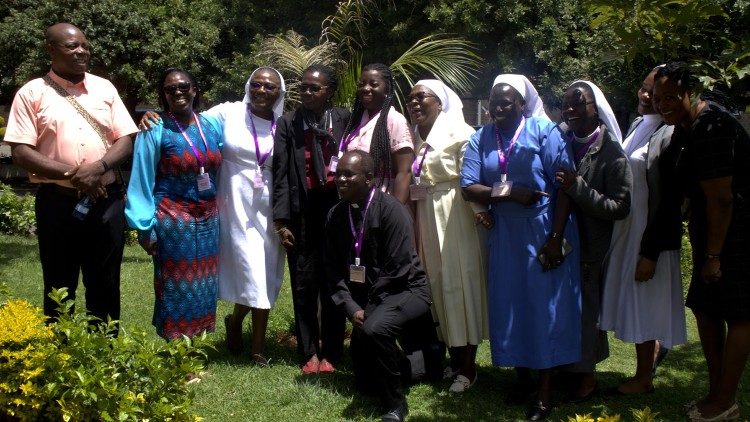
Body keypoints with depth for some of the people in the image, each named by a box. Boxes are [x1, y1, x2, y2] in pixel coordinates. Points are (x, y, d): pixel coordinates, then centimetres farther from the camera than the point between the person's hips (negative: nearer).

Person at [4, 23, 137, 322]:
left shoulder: (104, 88, 8)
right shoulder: (32, 93, 0)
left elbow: (126, 140, 4)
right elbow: (20, 152, -7)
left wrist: (99, 167, -15)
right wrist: (72, 174, -18)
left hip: (106, 200, 2)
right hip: (58, 202, -2)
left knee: (105, 285, 11)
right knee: (59, 288, 8)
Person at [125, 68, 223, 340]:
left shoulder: (211, 126, 6)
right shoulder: (155, 131, -7)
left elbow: (219, 170, 15)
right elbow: (142, 181, -6)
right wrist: (145, 228, -9)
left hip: (208, 220, 5)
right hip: (173, 221, -5)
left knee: (202, 287, 10)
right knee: (176, 287, 2)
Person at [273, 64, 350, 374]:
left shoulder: (344, 120, 1)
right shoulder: (288, 124, 3)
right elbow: (281, 173, 0)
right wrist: (281, 220, -5)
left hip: (336, 209, -1)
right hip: (302, 214, 1)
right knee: (304, 285, 6)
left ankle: (330, 353, 16)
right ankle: (309, 353, 18)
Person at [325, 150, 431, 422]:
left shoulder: (391, 210, -17)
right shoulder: (336, 216, 0)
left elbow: (398, 269, -20)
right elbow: (334, 270, 2)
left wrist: (369, 306, -16)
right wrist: (352, 307, -12)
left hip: (406, 290, -6)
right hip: (367, 297, 6)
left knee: (374, 329, -37)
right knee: (365, 384, 3)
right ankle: (400, 359, 36)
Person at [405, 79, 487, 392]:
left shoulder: (459, 134, -6)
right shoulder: (411, 137, 12)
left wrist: (481, 212, -20)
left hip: (454, 217, -6)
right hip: (425, 217, 6)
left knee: (460, 282, -2)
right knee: (436, 284, 9)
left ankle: (467, 367, 7)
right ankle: (453, 359, 22)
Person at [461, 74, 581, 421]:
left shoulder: (543, 131, -6)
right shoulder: (480, 139, 5)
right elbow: (469, 187, -4)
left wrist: (556, 237, -15)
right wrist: (508, 193, -19)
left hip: (543, 231, -3)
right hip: (504, 234, 4)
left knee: (545, 305, 1)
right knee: (509, 305, 9)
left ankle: (544, 392, 10)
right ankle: (522, 376, 27)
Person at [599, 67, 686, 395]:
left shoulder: (669, 136, -16)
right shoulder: (636, 128, 10)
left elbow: (669, 199, -18)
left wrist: (650, 252, -19)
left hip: (650, 234, -8)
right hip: (626, 231, 8)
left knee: (643, 305, 3)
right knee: (633, 303, 16)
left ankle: (642, 379, 19)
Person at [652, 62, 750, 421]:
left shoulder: (709, 128, -23)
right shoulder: (688, 125, 9)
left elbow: (720, 199, -23)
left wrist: (713, 255, -16)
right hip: (713, 232, 10)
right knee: (704, 307, 13)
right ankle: (717, 390, 25)